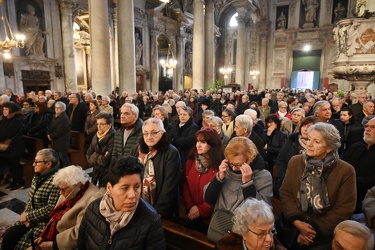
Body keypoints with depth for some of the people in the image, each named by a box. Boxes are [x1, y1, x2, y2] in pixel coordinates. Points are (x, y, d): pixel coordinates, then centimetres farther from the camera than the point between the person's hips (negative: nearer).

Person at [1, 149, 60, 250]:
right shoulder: (37, 176, 5)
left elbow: (50, 208, -24)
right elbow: (30, 199, 14)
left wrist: (28, 216, -14)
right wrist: (25, 214, -4)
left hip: (44, 223, -8)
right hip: (30, 219, 8)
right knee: (7, 236, -5)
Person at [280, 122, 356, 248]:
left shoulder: (346, 171, -7)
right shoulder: (295, 162, 1)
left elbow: (344, 209, -7)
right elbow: (285, 193, 1)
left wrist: (315, 230, -10)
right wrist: (296, 221, -12)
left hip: (326, 233, -1)